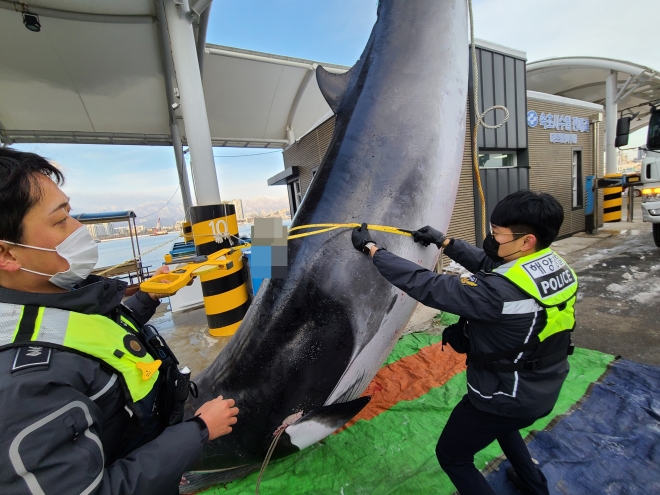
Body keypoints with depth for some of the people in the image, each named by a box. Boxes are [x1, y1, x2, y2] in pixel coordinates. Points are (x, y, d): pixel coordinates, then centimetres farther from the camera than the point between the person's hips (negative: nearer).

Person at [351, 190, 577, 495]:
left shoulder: (501, 291, -37)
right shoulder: (557, 268, -9)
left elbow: (427, 287, -35)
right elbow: (488, 264, 3)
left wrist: (371, 249, -28)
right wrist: (445, 242, 4)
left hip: (506, 398, -8)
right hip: (545, 391, 8)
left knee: (451, 456, 17)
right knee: (499, 422, 40)